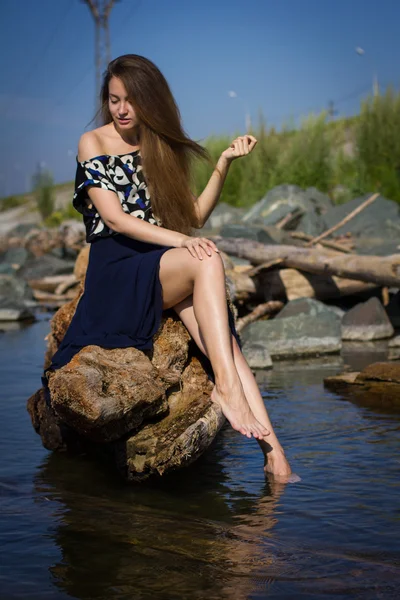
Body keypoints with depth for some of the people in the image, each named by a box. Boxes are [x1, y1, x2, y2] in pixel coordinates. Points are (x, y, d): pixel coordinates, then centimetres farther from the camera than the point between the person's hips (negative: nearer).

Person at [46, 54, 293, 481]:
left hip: (164, 267, 4)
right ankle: (226, 385, -35)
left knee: (224, 341, -24)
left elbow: (194, 216, 14)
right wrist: (180, 240, -21)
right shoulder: (93, 143, 4)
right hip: (116, 269, -4)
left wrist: (224, 164, 4)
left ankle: (274, 454, -34)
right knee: (208, 261, -34)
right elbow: (115, 219, -9)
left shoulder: (162, 148, 20)